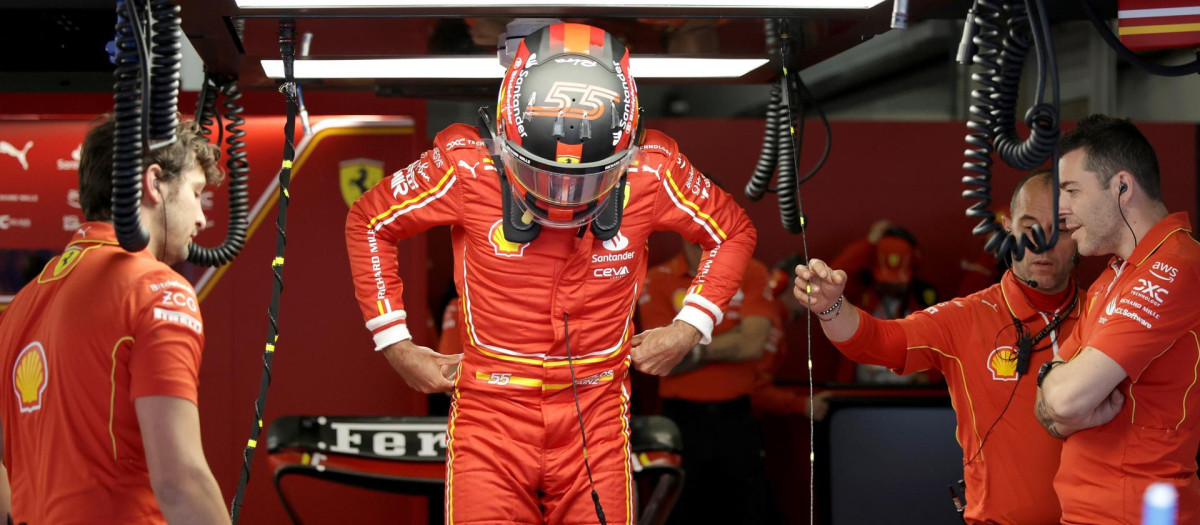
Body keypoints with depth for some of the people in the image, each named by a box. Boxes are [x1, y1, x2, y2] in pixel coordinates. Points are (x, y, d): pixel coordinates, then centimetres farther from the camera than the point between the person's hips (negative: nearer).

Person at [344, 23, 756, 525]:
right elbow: (368, 223, 1)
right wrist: (395, 344, 0)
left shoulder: (652, 172, -11)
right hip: (491, 412, -1)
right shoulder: (468, 166, -14)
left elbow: (733, 232, 8)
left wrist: (689, 328, 0)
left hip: (595, 418, 1)